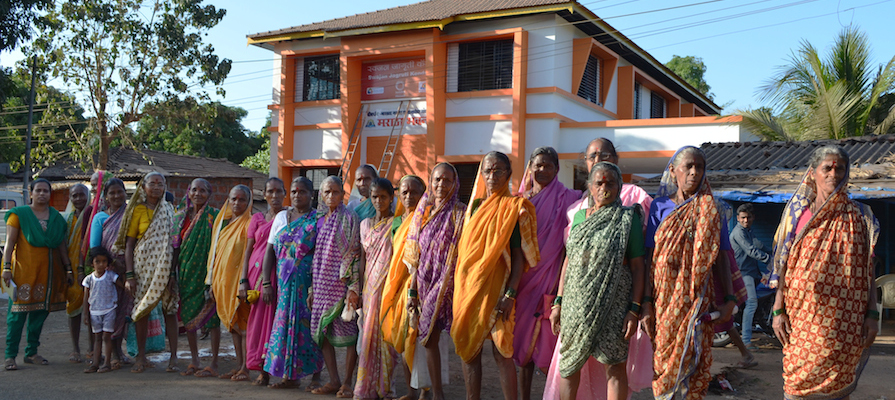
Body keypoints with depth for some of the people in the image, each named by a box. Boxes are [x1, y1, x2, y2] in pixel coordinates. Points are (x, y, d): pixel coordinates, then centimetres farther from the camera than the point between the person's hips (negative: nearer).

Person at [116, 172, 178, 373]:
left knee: (169, 308, -2)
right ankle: (141, 358, 12)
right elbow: (129, 244, 1)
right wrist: (129, 274, -6)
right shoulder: (137, 210, 4)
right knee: (141, 309, 2)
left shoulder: (169, 209, 8)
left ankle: (173, 356, 4)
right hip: (143, 264, 0)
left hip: (166, 265, 1)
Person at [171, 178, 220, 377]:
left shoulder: (214, 216, -5)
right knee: (187, 317, 9)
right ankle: (194, 362, 20)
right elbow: (174, 245, 14)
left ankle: (213, 363, 5)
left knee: (211, 316, -3)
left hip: (205, 272, -5)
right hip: (186, 272, 6)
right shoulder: (181, 216, 10)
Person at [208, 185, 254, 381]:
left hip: (238, 280, -7)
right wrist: (212, 281, 14)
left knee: (243, 323, -4)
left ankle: (246, 368, 1)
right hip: (222, 280, 7)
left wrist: (244, 282, -22)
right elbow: (215, 252, 18)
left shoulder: (248, 223, -7)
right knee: (232, 324, 10)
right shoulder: (223, 221, 15)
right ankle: (239, 366, 16)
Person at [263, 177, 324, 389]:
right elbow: (270, 250, 10)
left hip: (307, 282, -5)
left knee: (307, 324, -3)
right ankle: (289, 375, 14)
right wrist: (266, 283, 3)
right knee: (285, 323, 4)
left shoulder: (318, 219, -3)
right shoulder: (281, 217, 12)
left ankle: (316, 376, 8)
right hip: (284, 282, 5)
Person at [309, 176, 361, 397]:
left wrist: (354, 287, -15)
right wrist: (312, 287, 12)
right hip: (322, 283, 6)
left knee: (348, 331, -4)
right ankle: (334, 381, 15)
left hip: (342, 282, -6)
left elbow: (355, 254, -8)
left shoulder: (349, 219, -4)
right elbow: (316, 255, 16)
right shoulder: (319, 219, 13)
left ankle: (347, 382, 6)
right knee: (322, 331, 5)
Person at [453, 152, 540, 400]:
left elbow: (520, 255, -8)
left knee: (500, 351, -5)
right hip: (468, 286, 6)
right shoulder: (476, 205, 14)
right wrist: (456, 286, 13)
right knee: (468, 349, 7)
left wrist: (510, 294, -17)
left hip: (495, 287, -6)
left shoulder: (514, 207, -2)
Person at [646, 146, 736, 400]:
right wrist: (646, 301, -5)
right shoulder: (660, 206, 5)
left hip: (697, 300, 0)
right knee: (663, 360, 3)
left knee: (692, 363, 0)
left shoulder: (711, 209, 6)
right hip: (664, 300, 0)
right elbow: (649, 257, 2)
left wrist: (730, 300, -5)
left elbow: (720, 258, 4)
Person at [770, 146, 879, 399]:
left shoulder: (858, 216, 5)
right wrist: (778, 310, -1)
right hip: (802, 317, 0)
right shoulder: (798, 213, 6)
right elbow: (784, 266, 5)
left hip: (844, 320, 0)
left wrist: (872, 314, -2)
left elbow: (868, 271, 4)